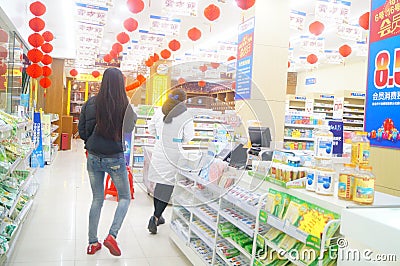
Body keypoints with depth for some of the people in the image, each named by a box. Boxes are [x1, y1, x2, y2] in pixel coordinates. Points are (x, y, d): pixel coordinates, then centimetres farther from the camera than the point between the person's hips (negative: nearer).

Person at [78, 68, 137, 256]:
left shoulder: (91, 103, -5)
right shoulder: (125, 106, -13)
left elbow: (82, 131, 2)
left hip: (93, 157, 3)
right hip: (115, 158, -3)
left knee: (97, 199, 16)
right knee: (125, 197, 16)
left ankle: (92, 242, 23)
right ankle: (112, 235, 2)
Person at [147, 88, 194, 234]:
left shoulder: (159, 112, 4)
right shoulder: (186, 117, -10)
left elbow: (151, 128, 14)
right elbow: (189, 139, -10)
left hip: (159, 153, 5)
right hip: (174, 155, -5)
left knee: (159, 183, 16)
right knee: (168, 185, -1)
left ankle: (158, 215, 27)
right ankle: (156, 217, -10)